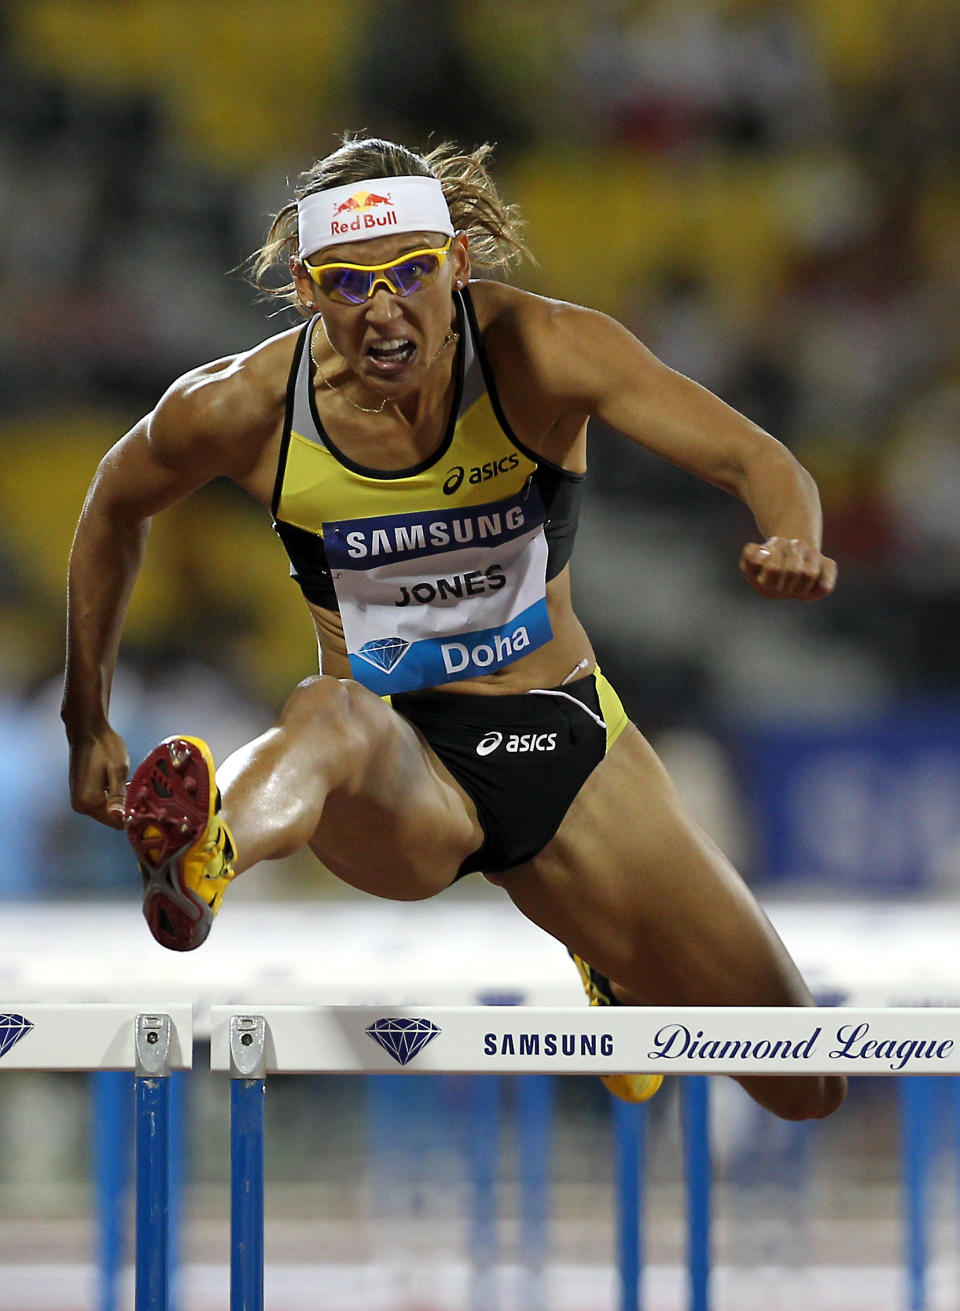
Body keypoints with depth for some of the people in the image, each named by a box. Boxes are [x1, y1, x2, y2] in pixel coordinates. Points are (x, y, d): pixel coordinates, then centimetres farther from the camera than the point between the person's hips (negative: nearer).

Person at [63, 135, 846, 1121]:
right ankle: (203, 857, -75)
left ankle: (619, 984, 37)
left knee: (803, 1091, 3)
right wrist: (87, 722, 13)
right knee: (336, 713, -41)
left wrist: (795, 547, -46)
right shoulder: (245, 408, -13)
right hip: (395, 780, -2)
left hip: (561, 739, 2)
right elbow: (115, 509, 9)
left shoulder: (542, 353, -17)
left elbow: (759, 461, -23)